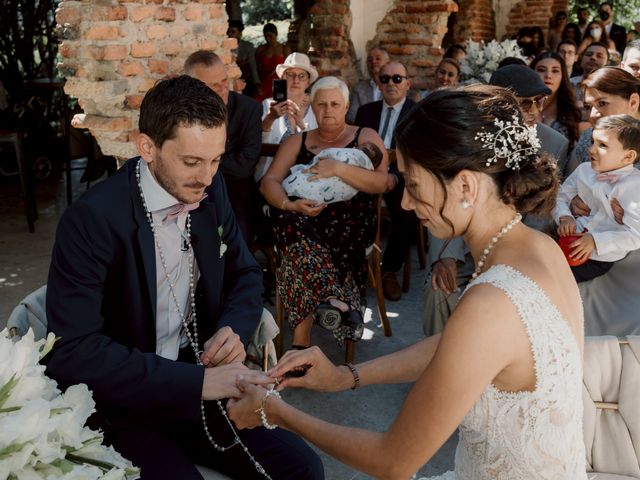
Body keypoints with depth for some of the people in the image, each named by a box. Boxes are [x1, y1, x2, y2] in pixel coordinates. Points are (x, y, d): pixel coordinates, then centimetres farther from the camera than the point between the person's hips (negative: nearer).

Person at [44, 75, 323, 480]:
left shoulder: (211, 190, -2)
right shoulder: (92, 220, -20)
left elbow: (244, 273, 11)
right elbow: (73, 351, -24)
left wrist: (234, 328, -11)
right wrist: (197, 381, -28)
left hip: (198, 385, 6)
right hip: (122, 411, -5)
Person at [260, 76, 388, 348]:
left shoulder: (366, 138, 14)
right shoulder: (297, 142, 22)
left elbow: (380, 183, -4)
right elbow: (269, 181, 8)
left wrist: (339, 169, -19)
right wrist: (289, 205, -15)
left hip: (351, 223, -2)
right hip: (304, 218, 3)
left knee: (302, 249, -36)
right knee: (292, 225, -36)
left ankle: (302, 336, -37)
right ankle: (336, 301, -43)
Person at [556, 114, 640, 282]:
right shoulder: (584, 170, 2)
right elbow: (560, 196, 11)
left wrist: (595, 240, -24)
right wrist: (564, 217, -10)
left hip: (598, 258, -6)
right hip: (572, 240, 6)